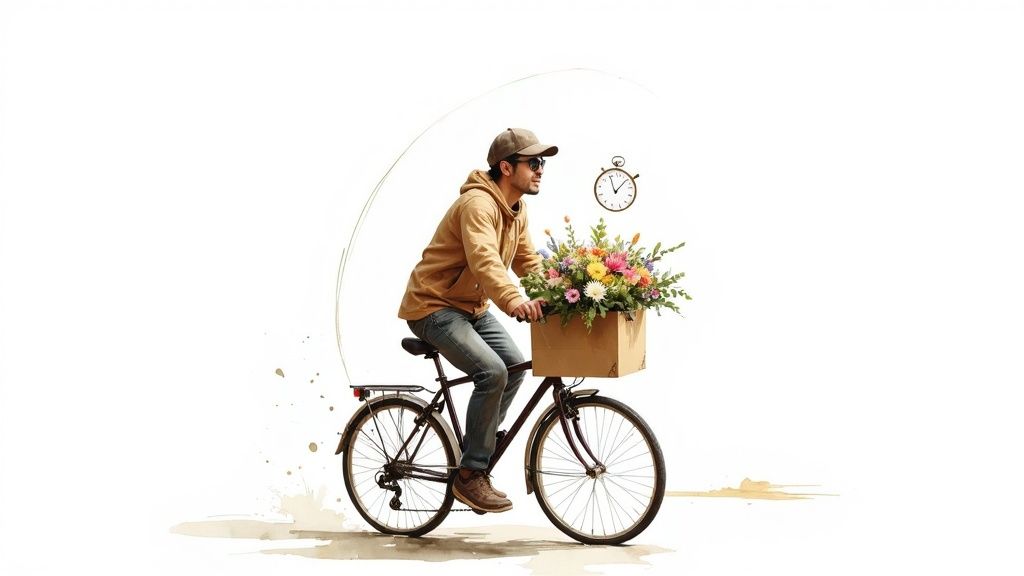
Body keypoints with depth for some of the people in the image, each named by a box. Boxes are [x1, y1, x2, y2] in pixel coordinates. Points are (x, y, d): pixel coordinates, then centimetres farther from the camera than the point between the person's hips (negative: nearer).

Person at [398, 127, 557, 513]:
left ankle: (477, 449, 15)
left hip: (472, 307, 10)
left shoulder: (517, 208, 7)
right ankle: (470, 475, -15)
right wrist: (514, 301, -57)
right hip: (433, 306, -10)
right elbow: (483, 259, -42)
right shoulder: (478, 203, -25)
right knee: (492, 372, -24)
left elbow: (528, 262, 12)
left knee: (515, 365, 2)